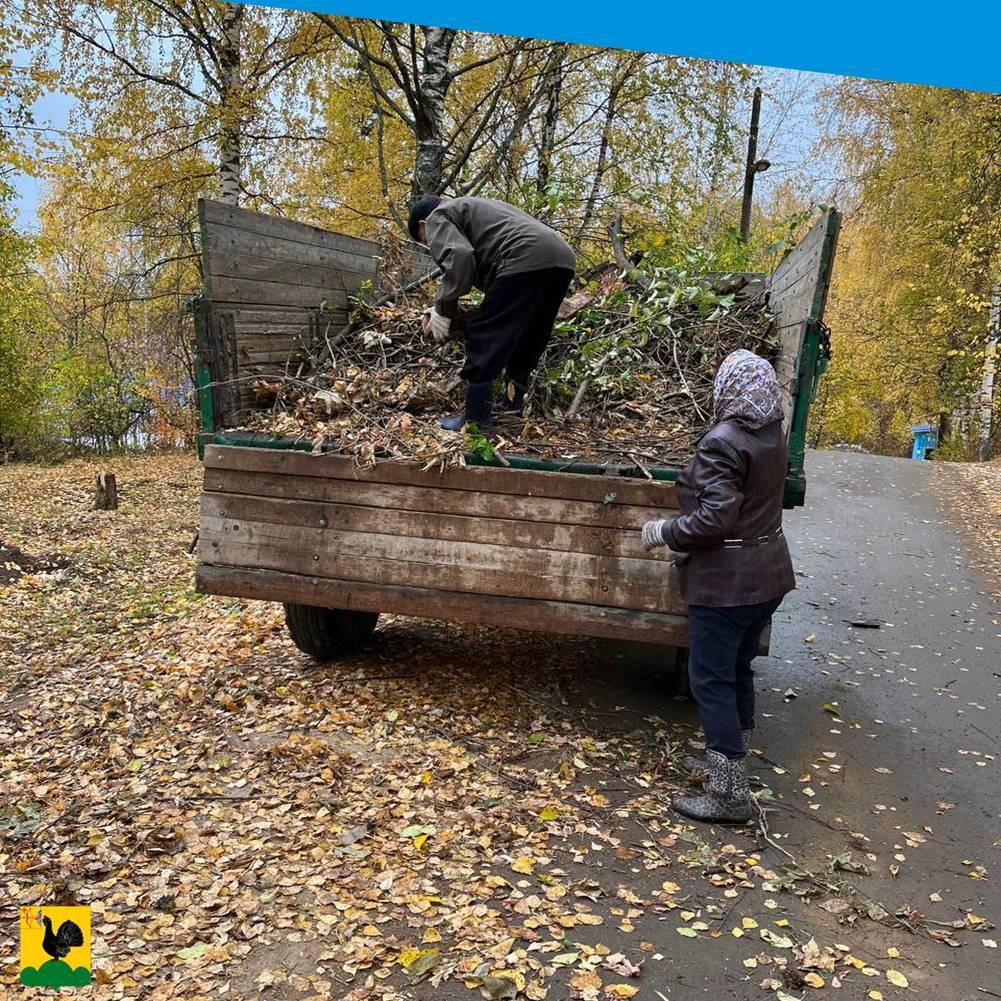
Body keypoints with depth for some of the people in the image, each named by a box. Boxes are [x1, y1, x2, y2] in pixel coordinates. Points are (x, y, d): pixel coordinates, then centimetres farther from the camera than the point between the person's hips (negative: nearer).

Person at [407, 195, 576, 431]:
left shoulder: (438, 218, 11)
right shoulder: (471, 207, 39)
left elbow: (459, 258, -9)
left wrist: (443, 309, -1)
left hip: (527, 260, -9)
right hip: (561, 258, 9)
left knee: (483, 337, -2)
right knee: (527, 344, 18)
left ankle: (476, 422, 0)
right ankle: (512, 412, 23)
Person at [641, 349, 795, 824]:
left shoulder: (723, 441, -20)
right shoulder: (774, 438, 6)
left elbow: (715, 518, -25)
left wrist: (665, 532, -12)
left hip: (727, 581, -9)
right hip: (768, 573, 9)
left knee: (711, 679, 0)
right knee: (737, 668, 20)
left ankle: (729, 794, 4)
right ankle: (728, 759, 35)